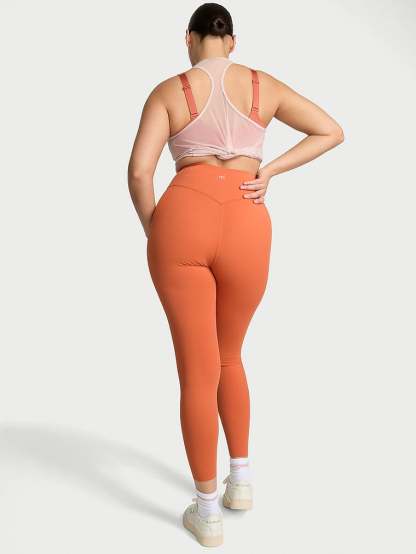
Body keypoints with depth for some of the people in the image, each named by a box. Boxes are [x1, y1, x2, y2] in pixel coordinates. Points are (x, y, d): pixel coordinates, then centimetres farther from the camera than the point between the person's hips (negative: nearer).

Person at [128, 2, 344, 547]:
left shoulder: (168, 91, 7)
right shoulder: (264, 85, 13)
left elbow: (139, 171, -4)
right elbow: (332, 132, 17)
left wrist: (153, 231, 11)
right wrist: (269, 172, 12)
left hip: (182, 220, -2)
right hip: (248, 231, 2)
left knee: (198, 371, 7)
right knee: (228, 357, 26)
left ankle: (207, 512, 17)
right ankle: (241, 478, 31)